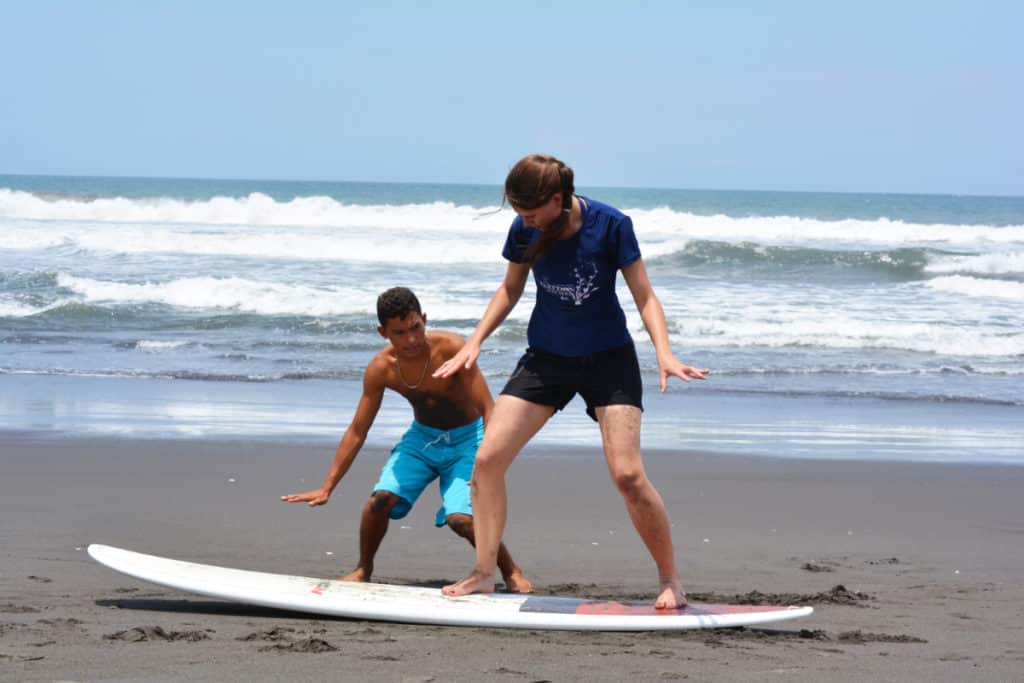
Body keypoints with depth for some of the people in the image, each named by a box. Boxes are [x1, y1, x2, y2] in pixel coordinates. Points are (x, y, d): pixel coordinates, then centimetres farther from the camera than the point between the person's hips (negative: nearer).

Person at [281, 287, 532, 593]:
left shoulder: (451, 348, -27)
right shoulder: (380, 369, -14)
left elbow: (488, 409, -24)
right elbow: (357, 432, -5)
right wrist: (326, 489, -6)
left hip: (465, 439, -4)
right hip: (421, 438, 4)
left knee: (460, 518, -25)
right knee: (380, 498, -20)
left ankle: (512, 573, 1)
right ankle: (363, 569, 7)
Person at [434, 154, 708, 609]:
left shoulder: (610, 225, -18)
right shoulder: (524, 230, -8)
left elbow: (644, 297, -12)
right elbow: (511, 290, 10)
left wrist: (664, 351, -27)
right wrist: (474, 342, 0)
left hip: (608, 358, -4)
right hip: (546, 358, 4)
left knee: (627, 473, -16)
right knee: (487, 458, -8)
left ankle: (670, 580, 1)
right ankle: (483, 575, 3)